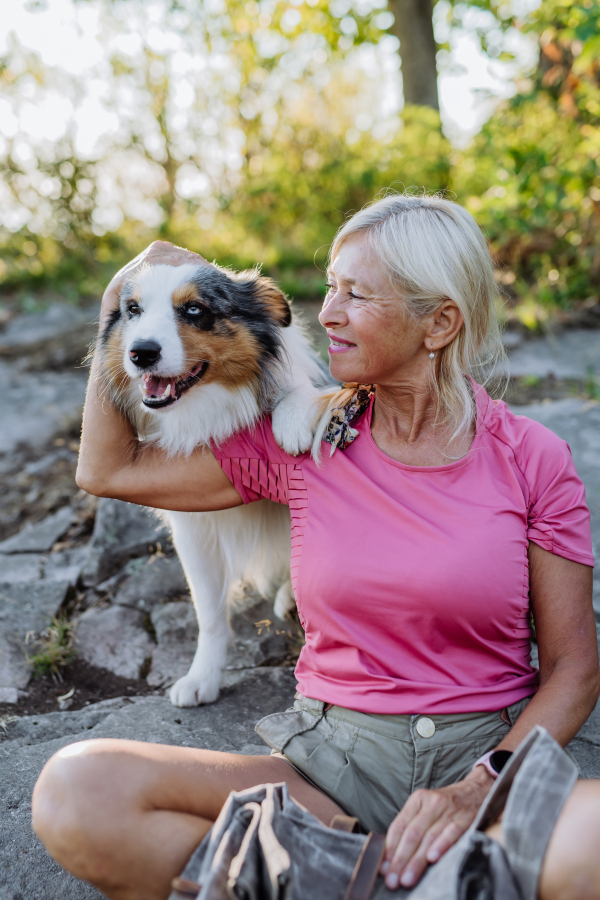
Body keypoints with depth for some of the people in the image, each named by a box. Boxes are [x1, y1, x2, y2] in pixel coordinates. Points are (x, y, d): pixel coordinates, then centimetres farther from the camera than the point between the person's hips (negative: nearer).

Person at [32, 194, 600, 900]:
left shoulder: (531, 458, -1)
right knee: (77, 790, -23)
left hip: (493, 755, -1)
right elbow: (107, 469, 12)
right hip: (333, 760, 2)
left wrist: (481, 787, -15)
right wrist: (122, 303, 7)